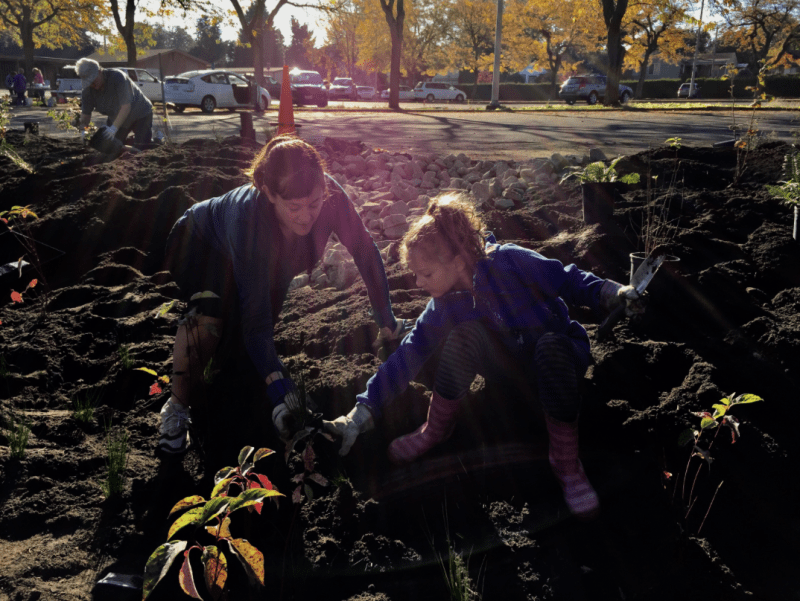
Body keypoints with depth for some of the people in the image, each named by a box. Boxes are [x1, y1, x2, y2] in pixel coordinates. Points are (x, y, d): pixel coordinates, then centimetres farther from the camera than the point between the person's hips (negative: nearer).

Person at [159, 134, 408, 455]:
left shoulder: (328, 194, -35)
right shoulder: (248, 217, -44)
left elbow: (364, 250, -20)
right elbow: (255, 314, -45)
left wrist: (387, 321, -17)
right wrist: (277, 385, -53)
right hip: (200, 245, -5)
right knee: (208, 317, -32)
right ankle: (177, 406, -15)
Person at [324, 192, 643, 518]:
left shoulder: (509, 262, -24)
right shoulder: (443, 308, -11)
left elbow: (570, 282, -16)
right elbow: (404, 359, -12)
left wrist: (612, 292, -35)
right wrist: (359, 416, -16)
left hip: (559, 357, -3)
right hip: (511, 368, 3)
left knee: (550, 344, -40)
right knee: (464, 334, -28)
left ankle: (566, 463, -25)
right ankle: (435, 431, -8)